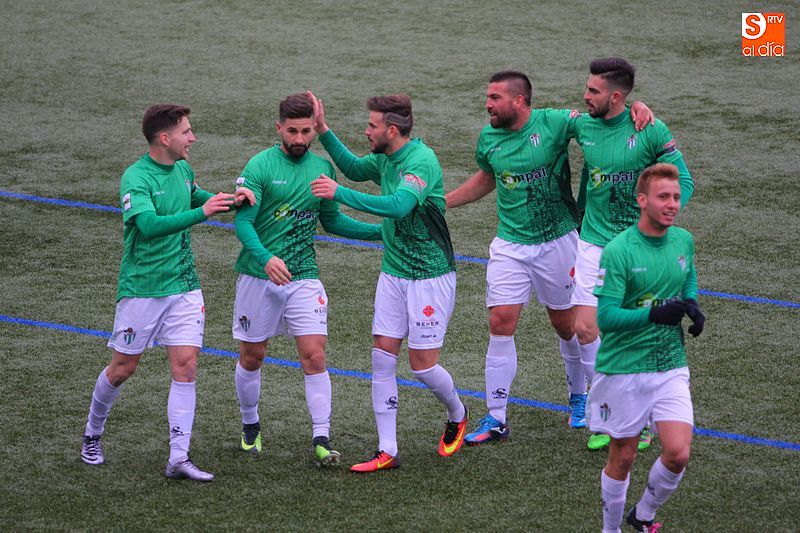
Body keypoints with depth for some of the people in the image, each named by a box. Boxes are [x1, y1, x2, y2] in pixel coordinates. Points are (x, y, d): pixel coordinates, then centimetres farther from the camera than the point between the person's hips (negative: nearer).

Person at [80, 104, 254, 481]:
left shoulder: (183, 170, 6)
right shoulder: (136, 178, -17)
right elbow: (149, 224, -32)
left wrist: (229, 201, 8)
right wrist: (201, 213, -39)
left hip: (184, 286, 6)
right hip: (141, 290, -5)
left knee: (186, 366, -5)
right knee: (123, 368, 6)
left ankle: (179, 458, -5)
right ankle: (93, 434, 32)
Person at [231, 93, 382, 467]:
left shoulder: (322, 168, 6)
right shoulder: (260, 166, -9)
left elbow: (332, 221, 19)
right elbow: (243, 221, -15)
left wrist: (382, 231, 11)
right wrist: (266, 258, -32)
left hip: (304, 277, 2)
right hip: (259, 275, -2)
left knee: (314, 355, -9)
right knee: (252, 356, 10)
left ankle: (321, 440, -8)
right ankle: (250, 427, 31)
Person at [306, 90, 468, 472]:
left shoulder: (422, 161, -22)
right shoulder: (386, 158, 5)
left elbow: (399, 205, -38)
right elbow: (354, 169, 26)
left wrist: (339, 193, -36)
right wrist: (324, 132, 15)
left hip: (430, 276, -8)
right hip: (393, 273, 8)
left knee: (422, 365, -2)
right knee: (382, 358, 1)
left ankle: (457, 415, 31)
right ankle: (387, 452, 6)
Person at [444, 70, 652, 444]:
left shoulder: (554, 123, -12)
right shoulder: (489, 138, 1)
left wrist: (637, 107, -25)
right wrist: (440, 203, 18)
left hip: (557, 241, -2)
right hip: (510, 245, 2)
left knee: (566, 324, 10)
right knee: (501, 324, -7)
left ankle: (580, 397, 35)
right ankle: (495, 419, -2)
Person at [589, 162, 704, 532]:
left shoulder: (683, 241, 1)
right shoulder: (618, 251, -16)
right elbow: (605, 317, -20)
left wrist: (692, 305, 1)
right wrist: (653, 314, -34)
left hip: (671, 366, 4)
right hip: (624, 368, -4)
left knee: (677, 453, -9)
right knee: (622, 458, 8)